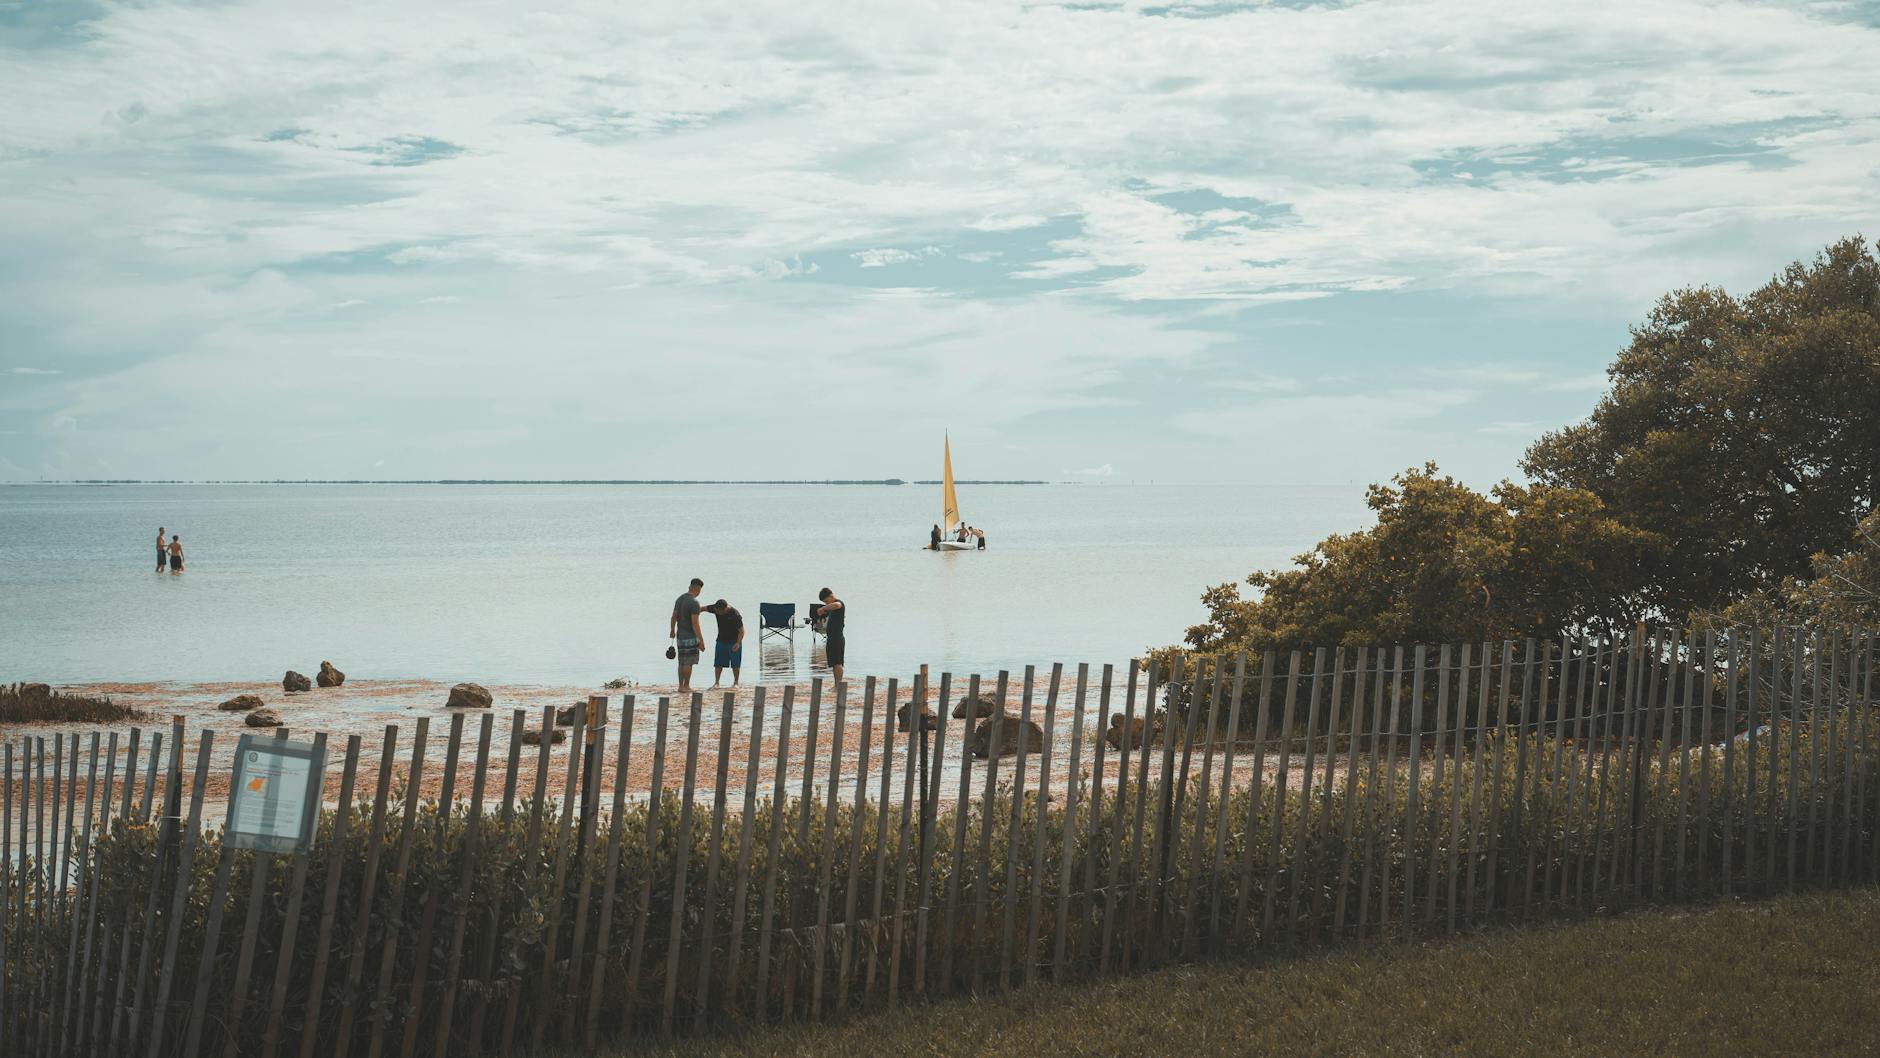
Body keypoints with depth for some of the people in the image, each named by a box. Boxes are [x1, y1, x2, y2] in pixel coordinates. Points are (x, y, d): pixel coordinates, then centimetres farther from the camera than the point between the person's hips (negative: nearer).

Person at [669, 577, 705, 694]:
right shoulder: (694, 603, -17)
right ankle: (686, 686, 0)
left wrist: (672, 631, 31)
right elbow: (695, 623, -20)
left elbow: (674, 617, 17)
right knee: (689, 663, -2)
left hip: (680, 635, 8)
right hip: (690, 636, -8)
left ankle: (681, 686, 15)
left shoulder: (679, 599, 8)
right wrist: (701, 639, -17)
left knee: (682, 662, 13)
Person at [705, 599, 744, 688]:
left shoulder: (735, 615, -26)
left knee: (735, 664, 2)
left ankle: (736, 682, 15)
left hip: (734, 641, -5)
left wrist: (738, 643, -27)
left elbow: (741, 630, -19)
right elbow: (704, 608, 5)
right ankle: (716, 682, 9)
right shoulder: (715, 608, -13)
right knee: (718, 663, 3)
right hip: (721, 640, 5)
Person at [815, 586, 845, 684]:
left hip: (837, 638, -10)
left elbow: (836, 605, -38)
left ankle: (839, 685, -12)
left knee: (837, 663, -11)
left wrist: (823, 608, -29)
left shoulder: (839, 603, -12)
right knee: (833, 664, 10)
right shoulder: (831, 607, 18)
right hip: (831, 638, 10)